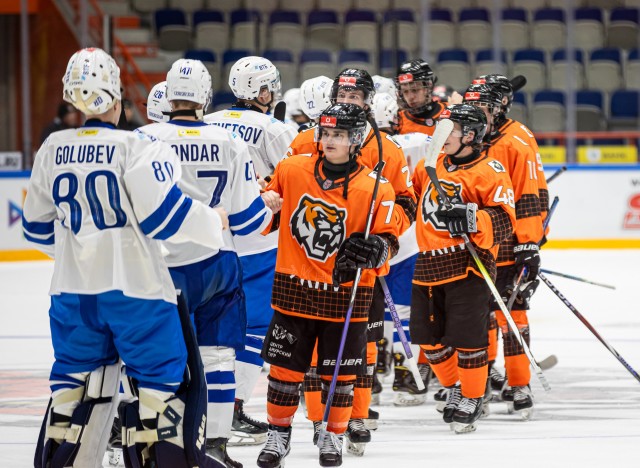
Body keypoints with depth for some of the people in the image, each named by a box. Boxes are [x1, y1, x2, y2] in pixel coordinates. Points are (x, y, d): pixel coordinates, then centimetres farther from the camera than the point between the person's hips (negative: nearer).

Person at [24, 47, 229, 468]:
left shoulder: (53, 150, 5)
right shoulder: (135, 148, -13)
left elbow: (39, 228, 14)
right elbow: (165, 214, -17)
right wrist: (213, 223, 1)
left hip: (74, 290, 5)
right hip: (135, 289, -5)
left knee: (76, 375, 15)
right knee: (162, 373, 3)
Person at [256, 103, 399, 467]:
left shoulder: (376, 188, -9)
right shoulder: (292, 170, -2)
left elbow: (389, 238, -4)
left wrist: (374, 249, -23)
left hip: (346, 294, -2)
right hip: (294, 289, 2)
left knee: (339, 372, 7)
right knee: (285, 367, 6)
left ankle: (334, 438, 24)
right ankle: (278, 436, 20)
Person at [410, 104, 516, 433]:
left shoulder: (489, 172, -7)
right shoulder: (432, 164, 13)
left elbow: (504, 219, -15)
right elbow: (412, 191, 31)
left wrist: (472, 221, -28)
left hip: (467, 266, -7)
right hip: (429, 265, 7)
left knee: (466, 337, -7)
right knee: (429, 338, 10)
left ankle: (472, 400, 9)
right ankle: (456, 389, 30)